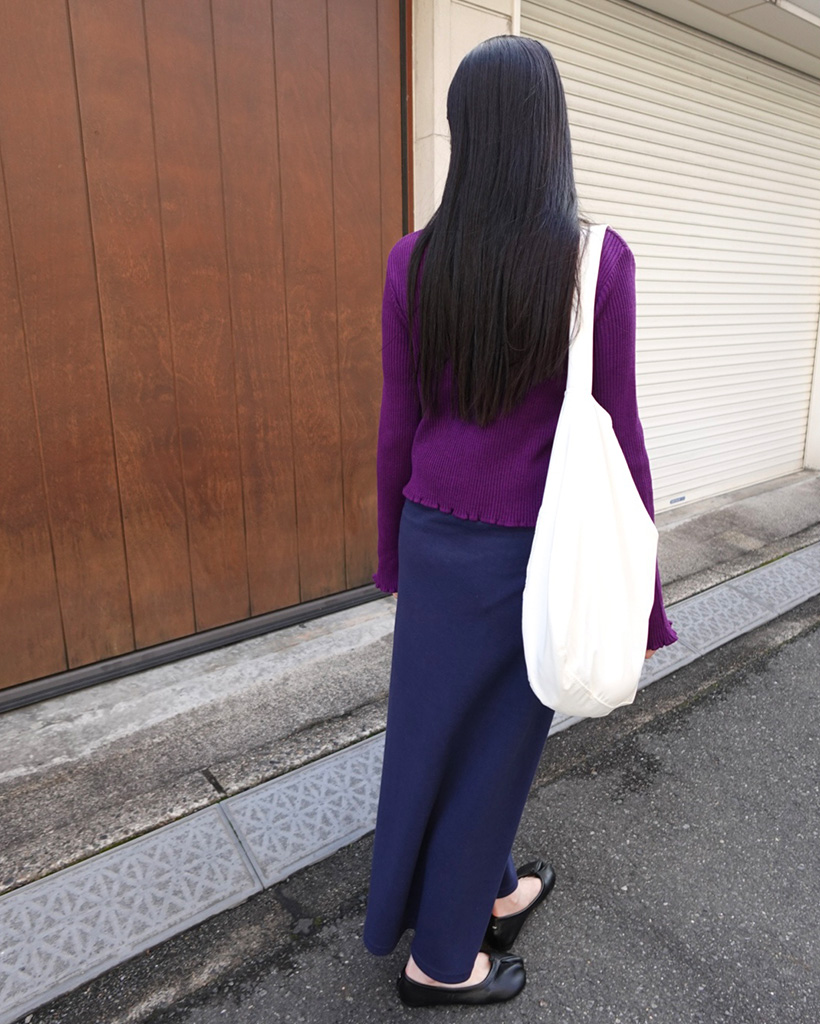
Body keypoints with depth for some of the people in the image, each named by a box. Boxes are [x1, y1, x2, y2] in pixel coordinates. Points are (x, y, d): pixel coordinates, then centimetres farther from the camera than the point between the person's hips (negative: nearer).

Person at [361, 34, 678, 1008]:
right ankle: (442, 957, 34)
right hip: (537, 552, -3)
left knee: (435, 728, 22)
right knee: (496, 745, 14)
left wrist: (394, 550, 13)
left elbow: (397, 427, -1)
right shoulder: (599, 261, -15)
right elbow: (613, 439, -13)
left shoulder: (411, 261, -6)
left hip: (436, 540, 4)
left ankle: (490, 889, 48)